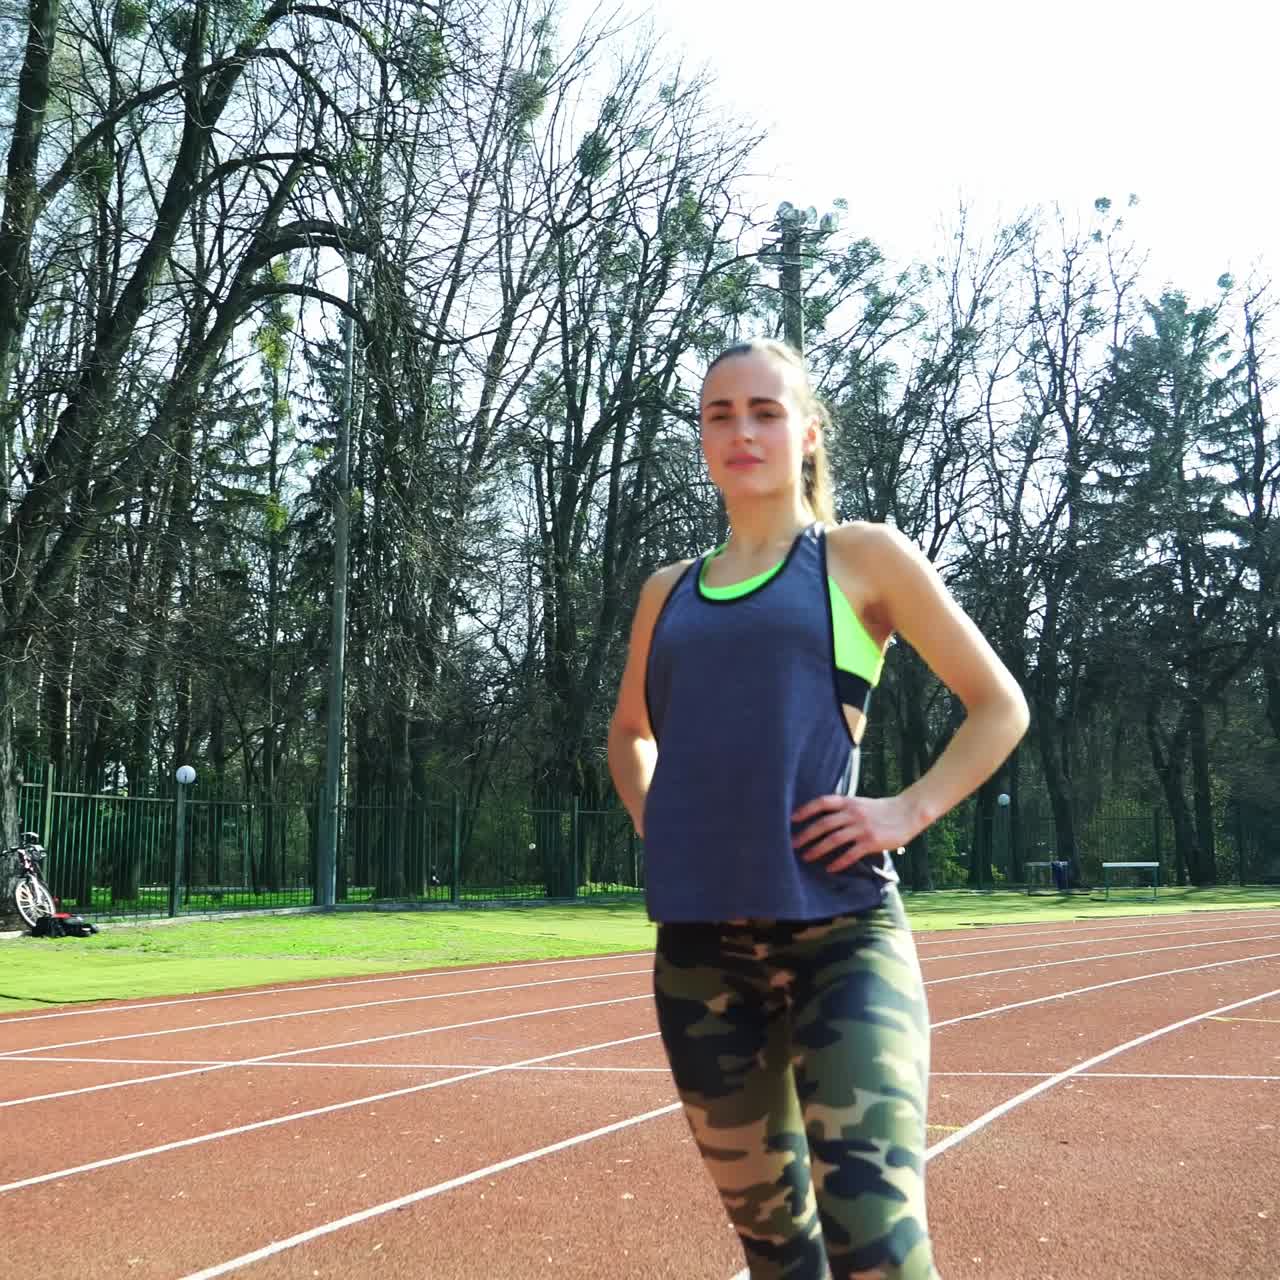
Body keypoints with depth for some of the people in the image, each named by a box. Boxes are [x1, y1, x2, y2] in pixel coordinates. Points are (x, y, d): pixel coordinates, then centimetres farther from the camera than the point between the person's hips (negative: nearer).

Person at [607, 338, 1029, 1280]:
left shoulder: (862, 559, 3)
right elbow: (629, 731, 31)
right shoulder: (667, 593, 15)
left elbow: (999, 705, 7)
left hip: (841, 930, -4)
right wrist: (653, 820, 12)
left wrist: (909, 812, -7)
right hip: (698, 946, 5)